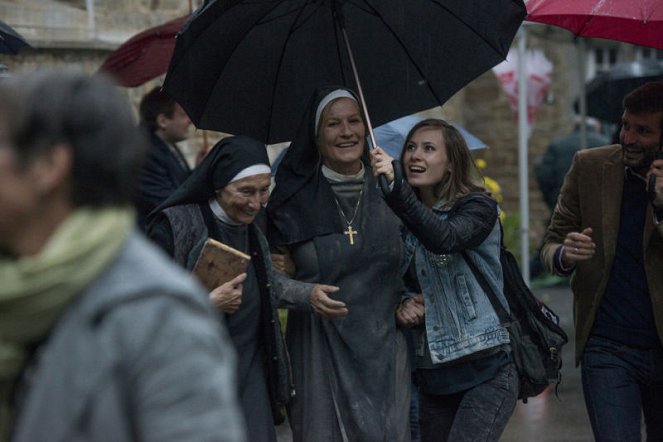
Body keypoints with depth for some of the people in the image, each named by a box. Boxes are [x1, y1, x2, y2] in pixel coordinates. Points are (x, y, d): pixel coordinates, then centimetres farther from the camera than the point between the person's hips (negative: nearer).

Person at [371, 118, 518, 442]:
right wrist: (403, 306, -5)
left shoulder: (478, 206, -5)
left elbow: (445, 239, -27)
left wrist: (393, 188, -36)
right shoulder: (404, 223, 10)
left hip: (487, 368, -6)